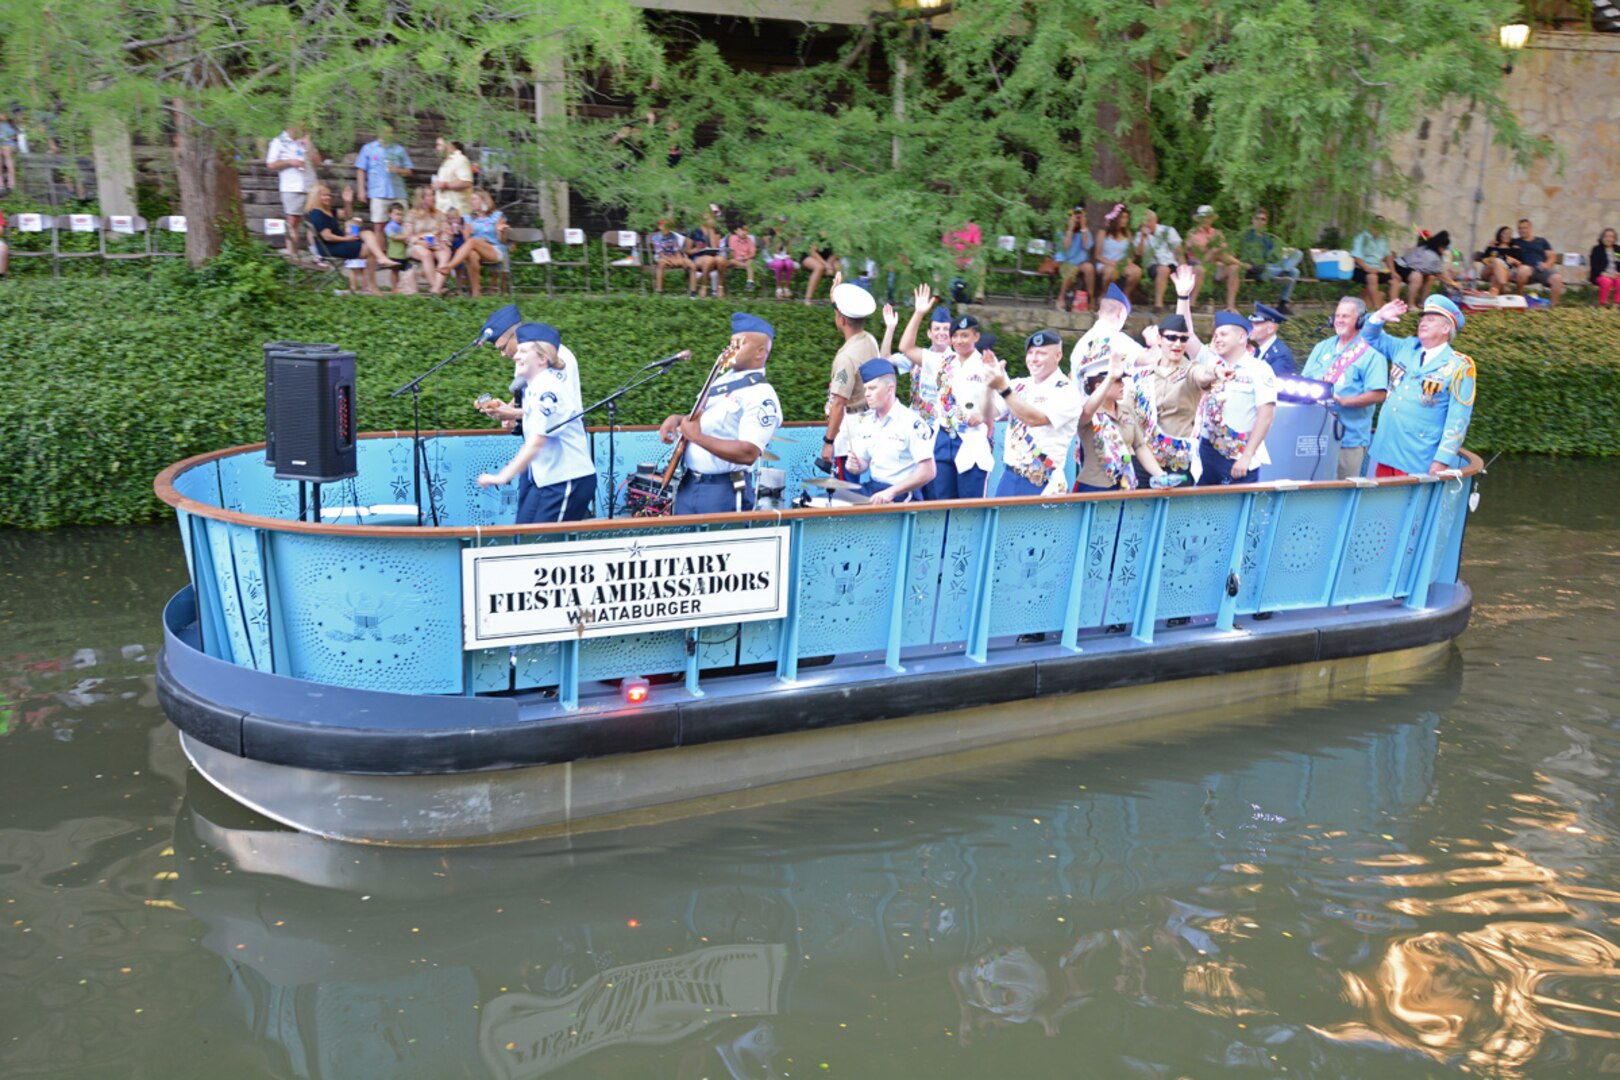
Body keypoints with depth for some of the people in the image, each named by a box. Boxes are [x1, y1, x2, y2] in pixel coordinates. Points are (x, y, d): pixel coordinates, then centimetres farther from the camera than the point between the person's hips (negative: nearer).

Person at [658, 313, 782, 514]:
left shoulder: (762, 396, -16)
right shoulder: (725, 379, 12)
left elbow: (748, 453, -27)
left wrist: (697, 437, -25)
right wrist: (678, 419, 4)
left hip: (723, 493, -8)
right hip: (689, 484, 8)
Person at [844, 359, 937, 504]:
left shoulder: (911, 423, -13)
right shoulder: (868, 422, 9)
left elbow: (928, 472, -17)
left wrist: (890, 492, -23)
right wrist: (856, 466, -6)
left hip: (902, 494, -7)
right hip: (872, 487, 7)